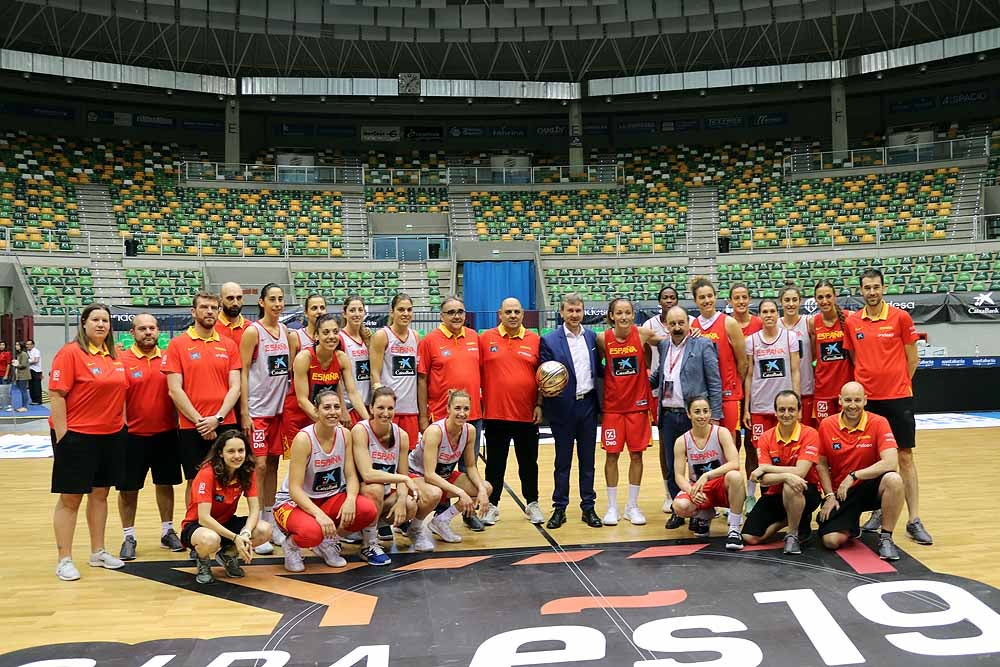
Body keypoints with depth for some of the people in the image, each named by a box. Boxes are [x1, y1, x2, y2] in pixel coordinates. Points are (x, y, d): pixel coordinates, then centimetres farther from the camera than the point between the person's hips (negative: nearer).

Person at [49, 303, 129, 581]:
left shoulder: (115, 356, 8)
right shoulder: (70, 352, -10)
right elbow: (56, 395, -13)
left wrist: (123, 423, 12)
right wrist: (61, 434, -16)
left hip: (111, 436, 6)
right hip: (76, 436, -6)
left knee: (100, 493, 14)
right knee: (70, 498, 2)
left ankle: (98, 553, 25)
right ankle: (65, 560, 10)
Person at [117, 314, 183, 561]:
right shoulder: (122, 361, -6)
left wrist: (177, 424, 6)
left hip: (165, 434, 3)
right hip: (134, 436, -3)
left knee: (165, 483, 12)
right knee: (128, 487, 6)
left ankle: (168, 531, 26)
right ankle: (129, 537, 18)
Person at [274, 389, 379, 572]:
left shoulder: (345, 434, -4)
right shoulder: (304, 439, -19)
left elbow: (351, 476, -3)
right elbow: (295, 489, -22)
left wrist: (350, 499, -25)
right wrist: (319, 514, -35)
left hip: (331, 499, 5)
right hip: (297, 502, -5)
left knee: (368, 510, -23)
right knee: (312, 532, -38)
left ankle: (328, 542, 5)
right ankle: (291, 545, 2)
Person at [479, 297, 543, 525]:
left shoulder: (535, 340, 3)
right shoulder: (486, 339, 1)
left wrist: (539, 405, 1)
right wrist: (478, 402, -4)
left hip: (527, 415, 1)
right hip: (495, 414, -1)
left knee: (529, 462, 12)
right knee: (495, 463, 10)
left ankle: (532, 504, 26)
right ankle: (492, 506, 21)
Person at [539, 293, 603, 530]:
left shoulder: (592, 337, 7)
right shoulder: (549, 340, -5)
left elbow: (598, 368, 12)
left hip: (588, 404, 3)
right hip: (563, 407, -3)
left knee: (588, 459, 10)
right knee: (563, 460, 6)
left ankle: (588, 508, 18)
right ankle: (559, 509, 15)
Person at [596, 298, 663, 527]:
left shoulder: (643, 334, -7)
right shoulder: (602, 339, -7)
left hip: (637, 404, 1)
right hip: (612, 405, 0)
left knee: (636, 454, 7)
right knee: (612, 454, 4)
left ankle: (632, 506, 20)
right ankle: (612, 506, 17)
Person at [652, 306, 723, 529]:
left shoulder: (703, 345, -3)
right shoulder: (663, 346, 11)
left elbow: (715, 383, -4)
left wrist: (714, 416, -7)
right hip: (668, 416, 4)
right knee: (671, 467, 9)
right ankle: (677, 510, 21)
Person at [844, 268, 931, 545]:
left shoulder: (900, 317, -3)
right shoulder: (852, 322, 4)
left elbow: (912, 358, 3)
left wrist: (898, 384, 4)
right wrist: (865, 382, 6)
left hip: (898, 398, -2)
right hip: (866, 398, 2)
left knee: (905, 456, 1)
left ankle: (914, 520, 6)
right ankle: (877, 512, 21)